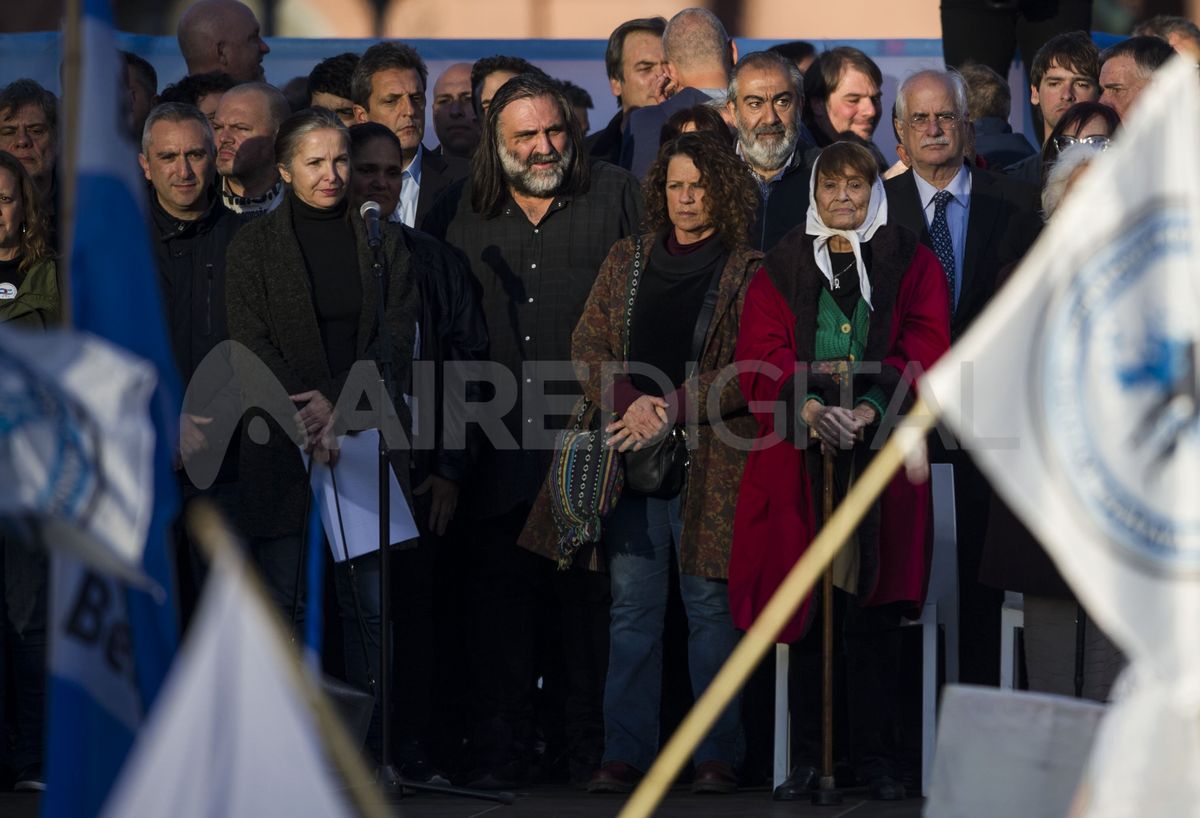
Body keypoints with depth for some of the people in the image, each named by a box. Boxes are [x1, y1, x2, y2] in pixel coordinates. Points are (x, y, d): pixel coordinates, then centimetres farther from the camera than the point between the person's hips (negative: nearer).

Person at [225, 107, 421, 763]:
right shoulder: (253, 246, 6)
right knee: (282, 600, -4)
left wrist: (340, 404, -9)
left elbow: (397, 339, 4)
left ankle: (372, 746, 1)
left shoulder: (381, 241, 11)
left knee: (371, 599, -3)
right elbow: (252, 350, -1)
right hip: (283, 445, -1)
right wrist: (305, 423, -13)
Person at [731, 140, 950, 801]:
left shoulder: (911, 265, 12)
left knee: (873, 609, -4)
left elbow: (925, 351, 0)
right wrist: (809, 406, -16)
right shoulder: (782, 268, 14)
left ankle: (875, 752, 1)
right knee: (806, 604, -3)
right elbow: (760, 355, 2)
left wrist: (870, 409, -16)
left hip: (882, 448, -1)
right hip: (800, 458, 1)